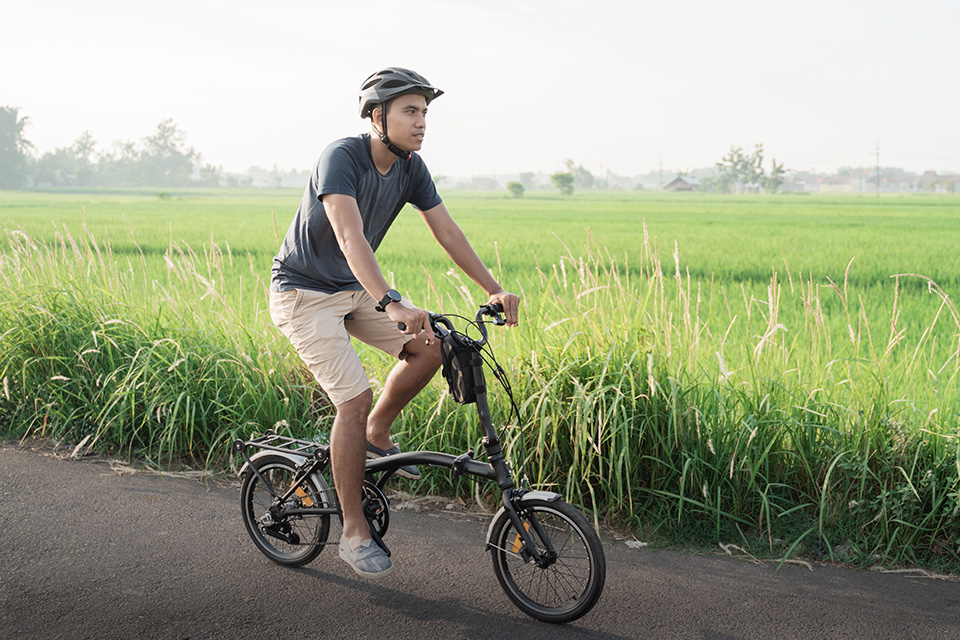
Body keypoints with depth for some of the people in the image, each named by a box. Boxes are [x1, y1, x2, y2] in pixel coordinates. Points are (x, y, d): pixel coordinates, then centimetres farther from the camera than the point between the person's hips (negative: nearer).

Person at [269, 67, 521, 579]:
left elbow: (447, 232, 0)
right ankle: (354, 531, -4)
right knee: (355, 397, -18)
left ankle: (376, 434, 13)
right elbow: (350, 236, -40)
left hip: (355, 289, 7)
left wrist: (492, 289, -9)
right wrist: (391, 303, -53)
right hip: (304, 293, -7)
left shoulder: (411, 168, -3)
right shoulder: (341, 157, -26)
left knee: (431, 347, -11)